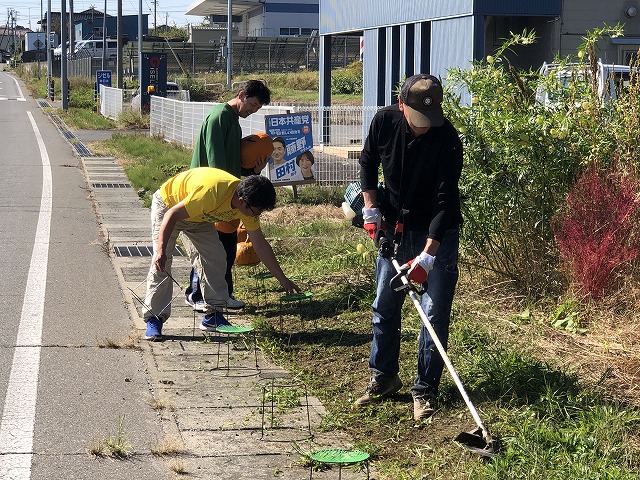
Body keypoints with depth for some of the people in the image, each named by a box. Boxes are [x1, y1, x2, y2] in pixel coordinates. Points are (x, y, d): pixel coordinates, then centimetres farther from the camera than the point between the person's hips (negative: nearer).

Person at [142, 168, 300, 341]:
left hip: (198, 216, 7)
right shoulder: (212, 193, -42)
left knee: (215, 259, -5)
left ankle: (213, 316, 2)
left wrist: (283, 280, -4)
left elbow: (260, 245, -6)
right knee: (161, 263, -17)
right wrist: (161, 251, -40)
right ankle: (153, 319, -11)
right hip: (167, 206, -6)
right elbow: (172, 215, -35)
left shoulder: (248, 203, -18)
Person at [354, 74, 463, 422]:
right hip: (394, 228, 4)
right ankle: (383, 378, 26)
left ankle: (424, 390, 6)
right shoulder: (384, 122, -12)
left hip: (437, 234, -4)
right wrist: (371, 211, -2)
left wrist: (427, 255, -31)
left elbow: (445, 200, -26)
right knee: (384, 305, 10)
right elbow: (368, 162, 7)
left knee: (435, 313, -4)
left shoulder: (447, 139, -24)